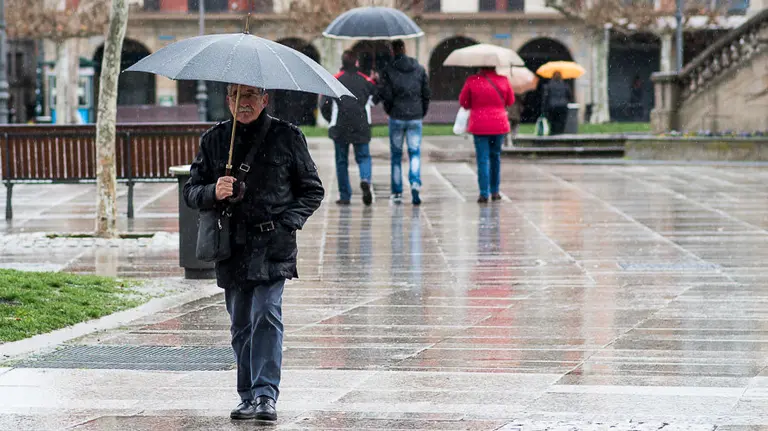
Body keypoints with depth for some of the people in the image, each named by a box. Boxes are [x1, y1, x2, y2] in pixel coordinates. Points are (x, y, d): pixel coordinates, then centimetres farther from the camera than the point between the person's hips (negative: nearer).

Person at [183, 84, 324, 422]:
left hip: (273, 244, -3)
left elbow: (312, 190, 9)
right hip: (231, 245, 3)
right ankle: (248, 397, 17)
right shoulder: (213, 140, 9)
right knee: (241, 324, 8)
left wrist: (288, 222, -6)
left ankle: (266, 395, -18)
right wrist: (213, 192, -11)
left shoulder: (286, 137, 3)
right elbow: (191, 192, 11)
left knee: (267, 315, -16)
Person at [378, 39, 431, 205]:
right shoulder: (419, 69, 5)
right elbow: (426, 94, 5)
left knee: (396, 154, 8)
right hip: (416, 117, 2)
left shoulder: (387, 71, -5)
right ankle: (415, 183, -19)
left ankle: (397, 193, 10)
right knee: (415, 152, 6)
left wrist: (389, 111, 8)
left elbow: (385, 95, -10)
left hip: (396, 117, -2)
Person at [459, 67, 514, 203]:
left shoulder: (472, 81, -9)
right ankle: (495, 191, 21)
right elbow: (510, 101, 11)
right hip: (499, 124, 2)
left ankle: (484, 193, -8)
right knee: (495, 156, 17)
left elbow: (463, 102, 2)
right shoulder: (503, 81, -2)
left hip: (479, 126, -2)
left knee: (482, 159, 0)